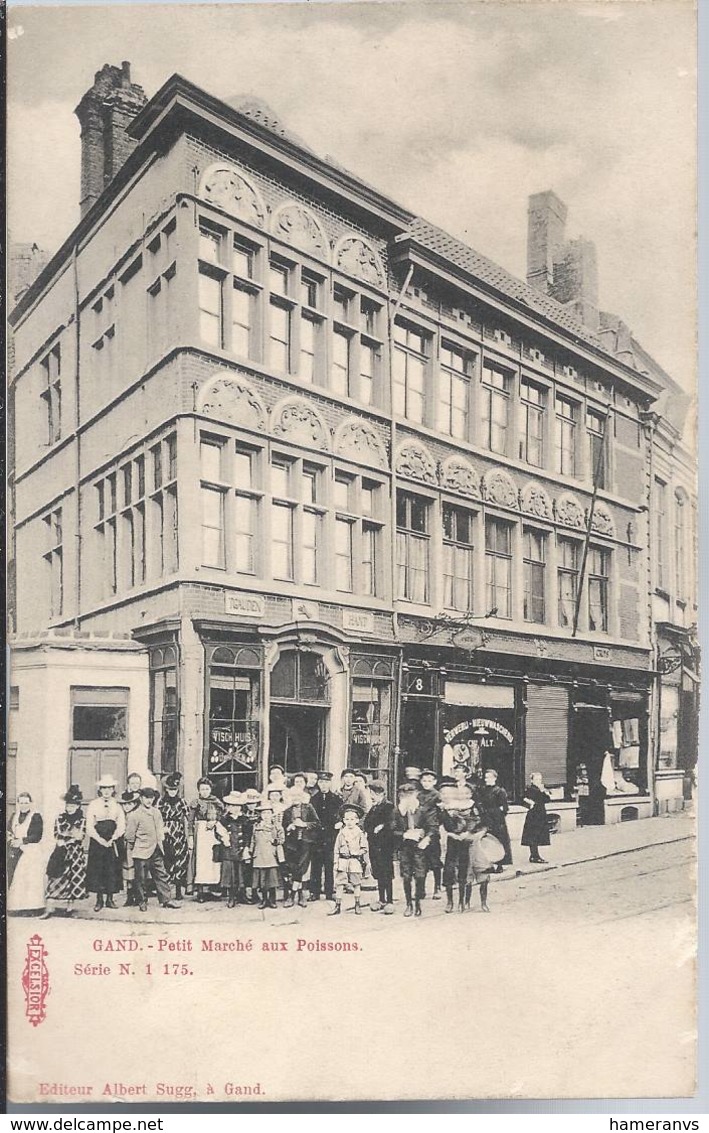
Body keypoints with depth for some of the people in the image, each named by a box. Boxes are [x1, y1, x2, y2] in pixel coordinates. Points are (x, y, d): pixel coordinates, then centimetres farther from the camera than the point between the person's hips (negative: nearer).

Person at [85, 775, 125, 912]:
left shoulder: (117, 805, 8)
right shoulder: (93, 804, 4)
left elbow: (121, 825, 1)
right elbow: (89, 826, -3)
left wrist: (112, 839, -13)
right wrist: (100, 839, -14)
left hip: (114, 840, 1)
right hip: (97, 840, -1)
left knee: (113, 869, 0)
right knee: (96, 869, -3)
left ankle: (110, 899, 9)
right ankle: (99, 900, 6)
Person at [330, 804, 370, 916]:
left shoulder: (360, 833, 1)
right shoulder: (341, 833, 5)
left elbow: (365, 849, 2)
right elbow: (336, 849, 7)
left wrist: (365, 861, -5)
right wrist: (336, 862, 2)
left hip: (355, 862, -1)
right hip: (342, 862, 2)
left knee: (356, 884, 6)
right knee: (339, 884, 0)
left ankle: (358, 905, 19)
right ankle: (337, 906, 6)